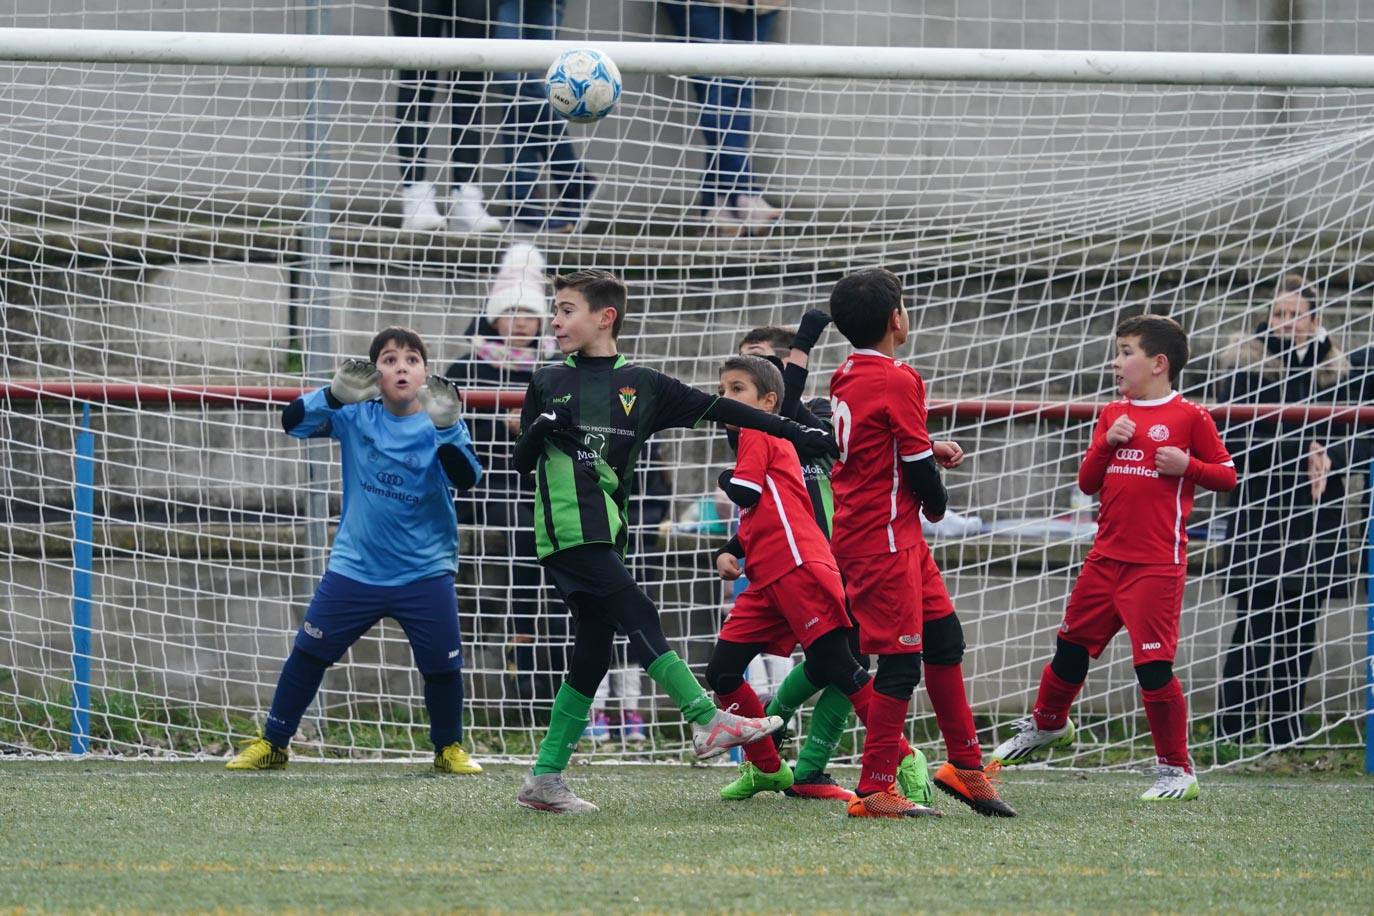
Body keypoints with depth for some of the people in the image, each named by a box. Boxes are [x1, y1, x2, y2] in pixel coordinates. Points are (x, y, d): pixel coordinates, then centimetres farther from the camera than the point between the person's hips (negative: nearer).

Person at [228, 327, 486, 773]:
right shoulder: (356, 415, -2)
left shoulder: (439, 426, -6)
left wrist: (446, 430, -34)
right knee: (309, 652, 1)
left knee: (442, 664, -1)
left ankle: (449, 748, 21)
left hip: (425, 573, -1)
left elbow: (466, 478, -19)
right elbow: (294, 422, -10)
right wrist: (334, 396, -27)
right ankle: (271, 744, 13)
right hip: (355, 567, 1)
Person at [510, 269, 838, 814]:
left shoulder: (641, 386, 11)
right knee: (639, 618, -16)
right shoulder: (549, 384, 7)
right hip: (566, 533, -4)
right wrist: (539, 430, -13)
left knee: (593, 655, 3)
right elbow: (521, 463, 9)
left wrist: (795, 433, 1)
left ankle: (545, 778, 6)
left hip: (606, 536, 4)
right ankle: (707, 723, -14)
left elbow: (718, 409, 7)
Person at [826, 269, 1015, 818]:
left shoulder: (846, 377, 10)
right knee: (901, 661, -6)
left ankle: (965, 765, 22)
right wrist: (937, 503, 6)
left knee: (944, 638, 15)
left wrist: (931, 451, 7)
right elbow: (916, 464, -14)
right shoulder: (898, 381, -16)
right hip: (885, 540, -9)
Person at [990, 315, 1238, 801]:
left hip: (1157, 564, -6)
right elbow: (1087, 482, 11)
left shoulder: (1189, 418, -4)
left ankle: (1176, 769, 1)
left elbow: (1226, 475, 0)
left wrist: (1186, 464, -16)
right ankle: (1047, 724, 42)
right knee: (1073, 644, 16)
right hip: (1107, 555, 6)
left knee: (1154, 662, -10)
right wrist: (1108, 442, -5)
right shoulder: (1113, 415, 12)